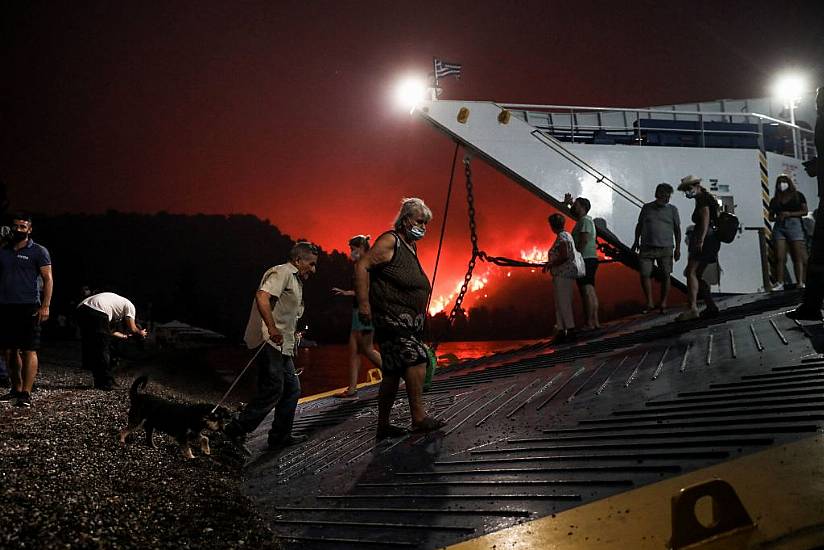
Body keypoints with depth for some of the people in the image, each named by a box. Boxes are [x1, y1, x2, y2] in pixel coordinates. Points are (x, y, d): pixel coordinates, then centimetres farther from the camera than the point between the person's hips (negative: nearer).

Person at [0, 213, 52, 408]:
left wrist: (45, 306, -12)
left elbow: (48, 279, -3)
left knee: (28, 351, -8)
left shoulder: (38, 251, 2)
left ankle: (26, 393, -9)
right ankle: (16, 389, 19)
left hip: (28, 308, -5)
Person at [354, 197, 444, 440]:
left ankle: (383, 426, 15)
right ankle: (419, 417, -17)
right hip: (391, 317, -10)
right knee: (416, 359, -19)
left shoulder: (411, 247, 21)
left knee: (393, 373, 10)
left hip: (409, 322, 10)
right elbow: (362, 266, -16)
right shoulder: (390, 242, -8)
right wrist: (363, 303, -22)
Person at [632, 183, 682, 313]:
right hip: (647, 248, 1)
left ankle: (663, 304, 12)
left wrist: (678, 248, 3)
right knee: (645, 275, -6)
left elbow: (677, 230, 8)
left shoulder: (672, 209, 6)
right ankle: (650, 303, 4)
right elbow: (639, 225, 19)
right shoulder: (647, 208, 9)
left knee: (665, 276, 1)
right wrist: (636, 241, 15)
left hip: (665, 249, 0)